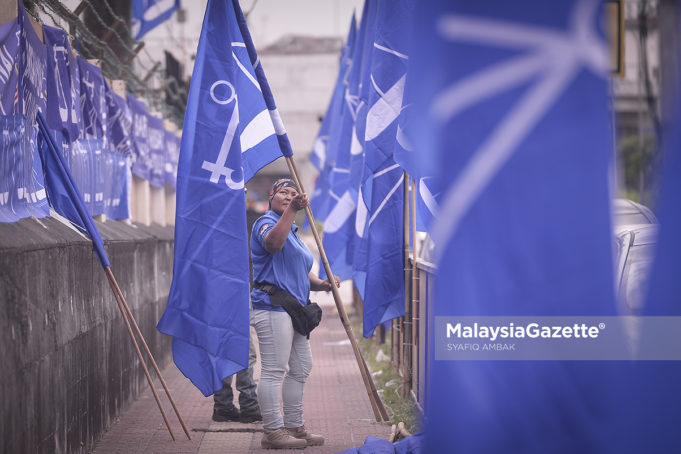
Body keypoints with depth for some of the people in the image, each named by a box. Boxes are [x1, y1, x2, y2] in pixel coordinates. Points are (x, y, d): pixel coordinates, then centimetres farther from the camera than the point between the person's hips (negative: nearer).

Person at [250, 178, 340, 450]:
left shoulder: (293, 231, 24)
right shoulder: (266, 222, -6)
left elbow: (301, 274, 26)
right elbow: (273, 243, -31)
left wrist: (321, 284, 7)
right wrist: (290, 210, -36)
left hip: (295, 310, 10)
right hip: (273, 308, -10)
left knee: (301, 369, 14)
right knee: (274, 371, -8)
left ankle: (294, 426, 22)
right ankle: (273, 432, -6)